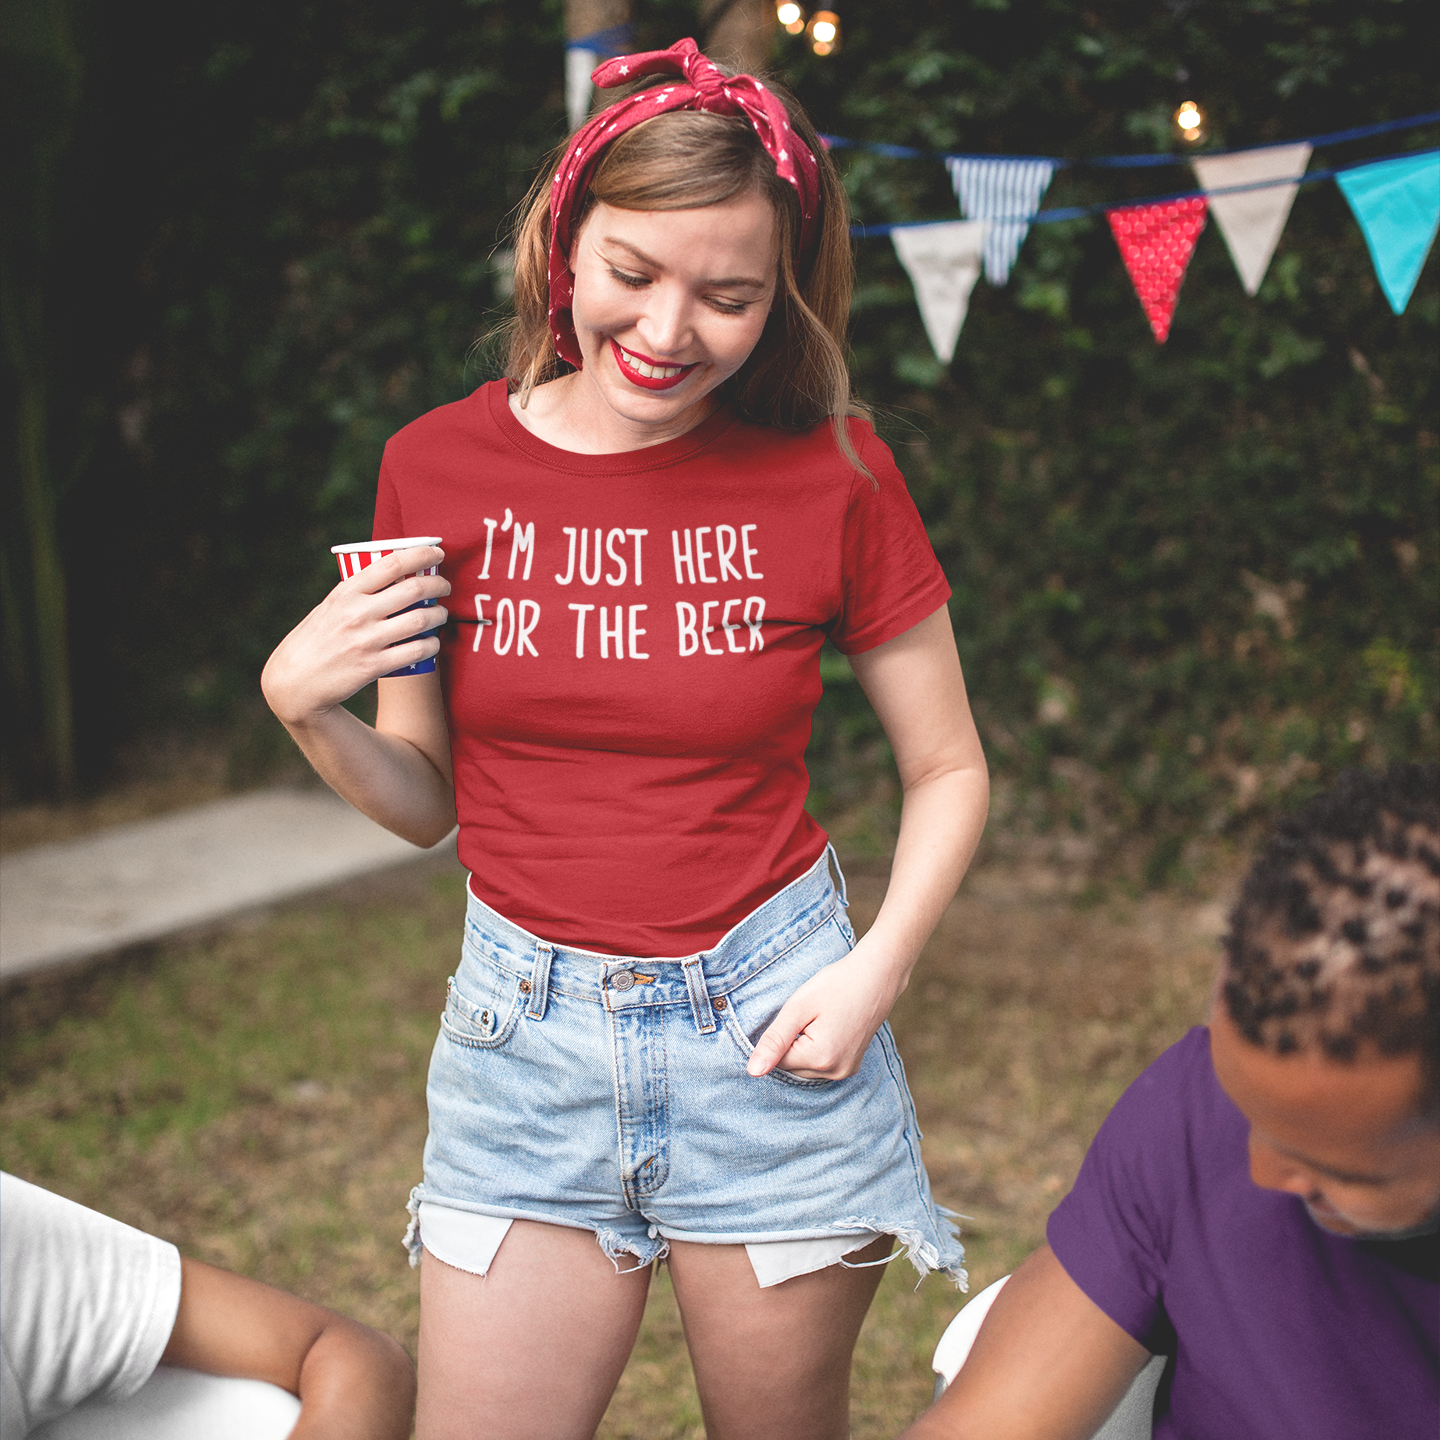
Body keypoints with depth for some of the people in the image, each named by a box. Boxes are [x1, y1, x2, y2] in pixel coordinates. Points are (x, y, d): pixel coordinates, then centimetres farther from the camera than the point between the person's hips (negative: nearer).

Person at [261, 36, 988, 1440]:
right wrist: (303, 707, -13)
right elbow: (422, 802, 6)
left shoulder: (831, 472, -8)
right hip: (527, 1029, 1)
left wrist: (874, 974, -11)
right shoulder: (437, 467, -2)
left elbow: (947, 772, 2)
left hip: (766, 1029, -1)